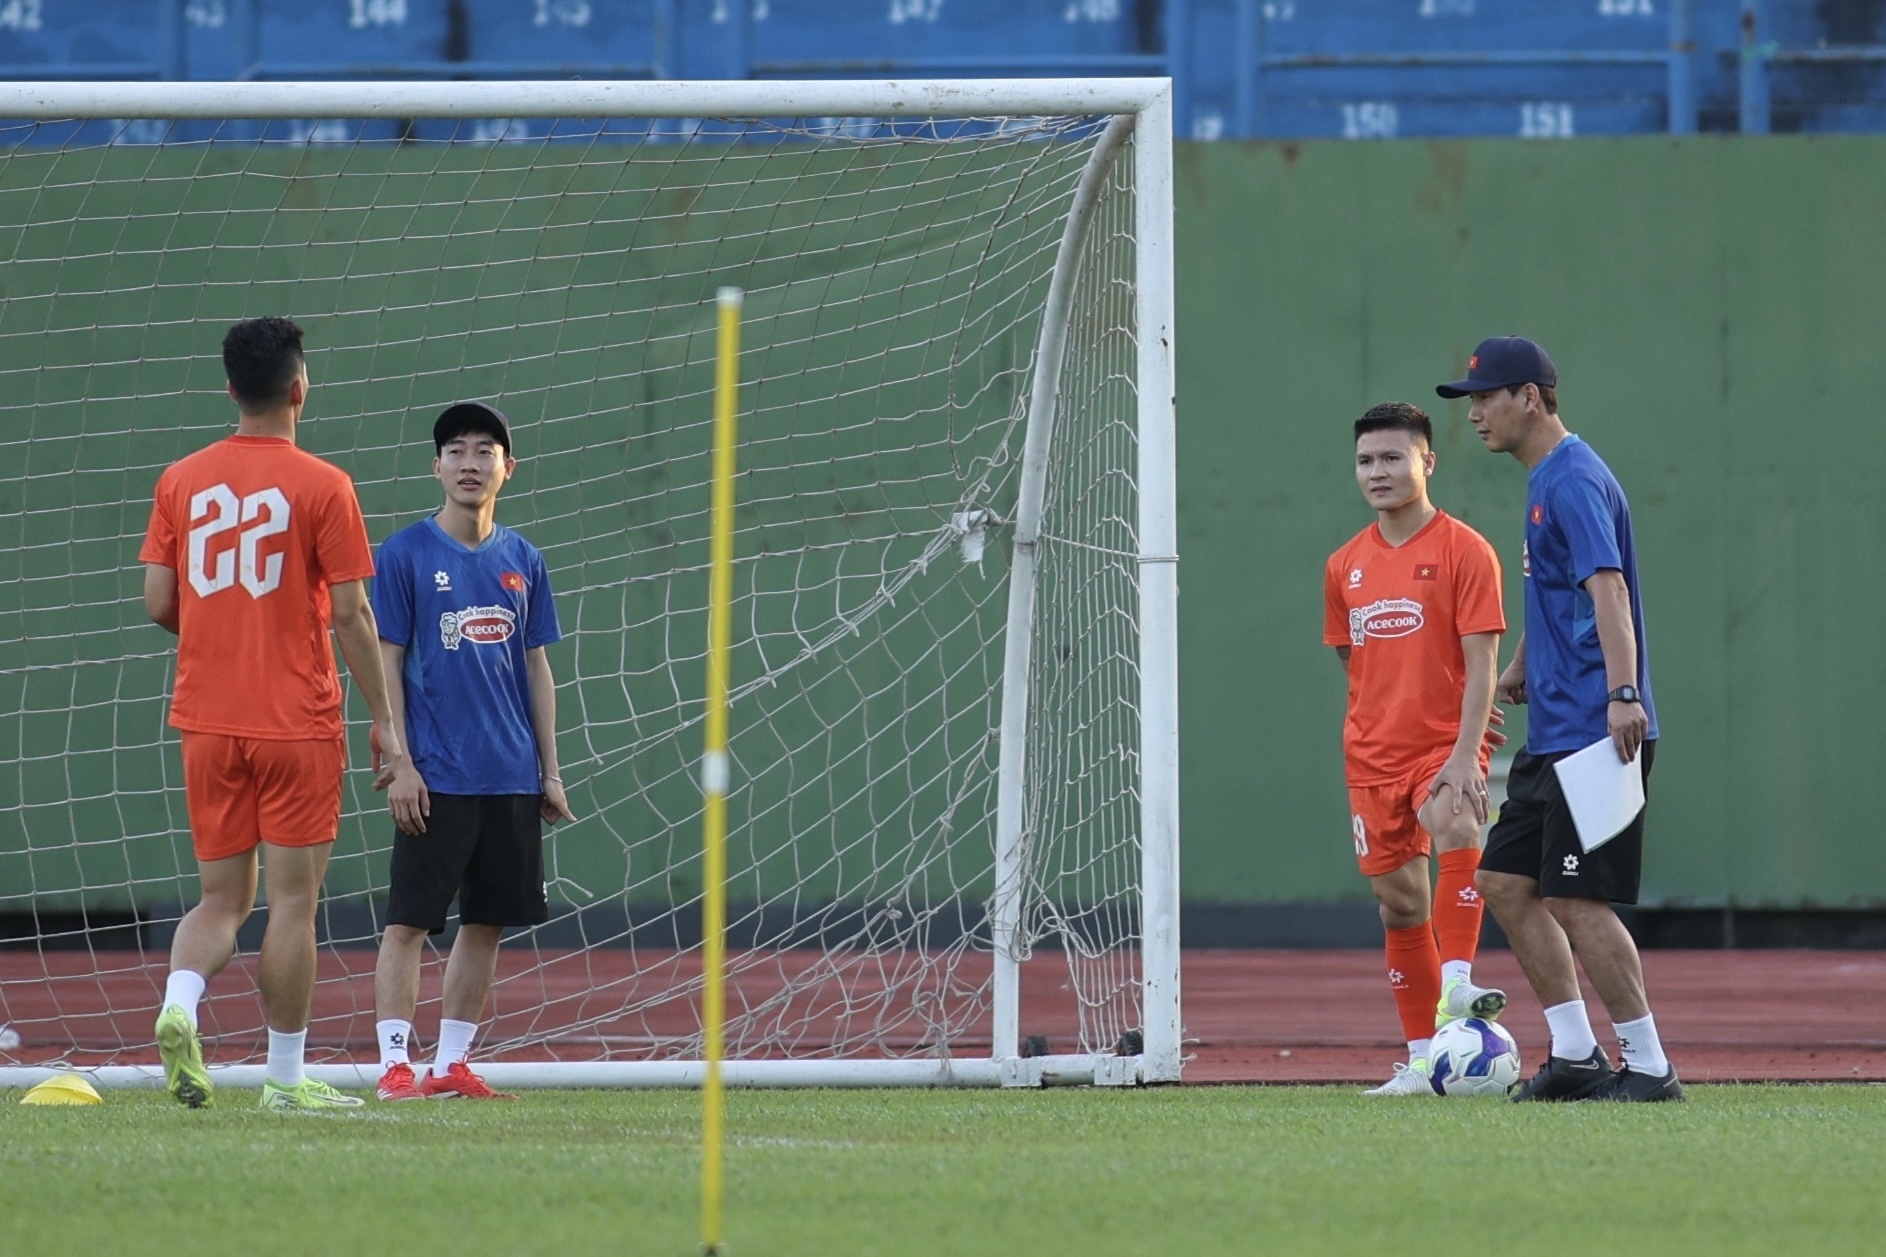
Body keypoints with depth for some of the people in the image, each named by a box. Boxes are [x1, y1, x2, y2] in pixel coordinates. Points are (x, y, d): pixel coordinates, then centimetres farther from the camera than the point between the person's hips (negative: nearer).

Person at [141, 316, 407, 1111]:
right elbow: (350, 614, -8)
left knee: (221, 897, 11)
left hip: (206, 720, 4)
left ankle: (179, 1004, -16)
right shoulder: (321, 486, -8)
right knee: (293, 898, 2)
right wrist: (385, 722, -1)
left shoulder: (182, 481, 4)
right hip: (297, 724, -4)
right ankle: (285, 1077, 4)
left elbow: (158, 603, 4)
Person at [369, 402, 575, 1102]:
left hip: (512, 779, 5)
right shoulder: (405, 555, -3)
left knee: (487, 923, 7)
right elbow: (388, 666, -3)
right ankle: (395, 1065, -4)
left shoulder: (522, 561, 10)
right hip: (436, 776, -5)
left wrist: (550, 773, 12)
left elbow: (537, 669, 15)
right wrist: (400, 764, -10)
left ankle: (452, 1064, 13)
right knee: (409, 920, -5)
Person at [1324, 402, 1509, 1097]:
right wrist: (1367, 735, 12)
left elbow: (1480, 666, -12)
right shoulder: (1346, 565, 10)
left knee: (1455, 828, -36)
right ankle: (1422, 1060, 15)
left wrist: (1464, 754, -21)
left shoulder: (1464, 551, -6)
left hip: (1445, 745, -5)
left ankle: (1456, 984, -37)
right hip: (1373, 754, 5)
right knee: (1399, 904, 7)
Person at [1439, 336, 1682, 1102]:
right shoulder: (1545, 481, 17)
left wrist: (1622, 695, -38)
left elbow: (1607, 588, -27)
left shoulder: (1573, 481, -14)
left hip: (1595, 729, -10)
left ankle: (1650, 1067, -5)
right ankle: (1576, 1056, 15)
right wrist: (1521, 667, 39)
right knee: (1506, 883, 11)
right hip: (1554, 731, 10)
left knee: (1574, 899, -11)